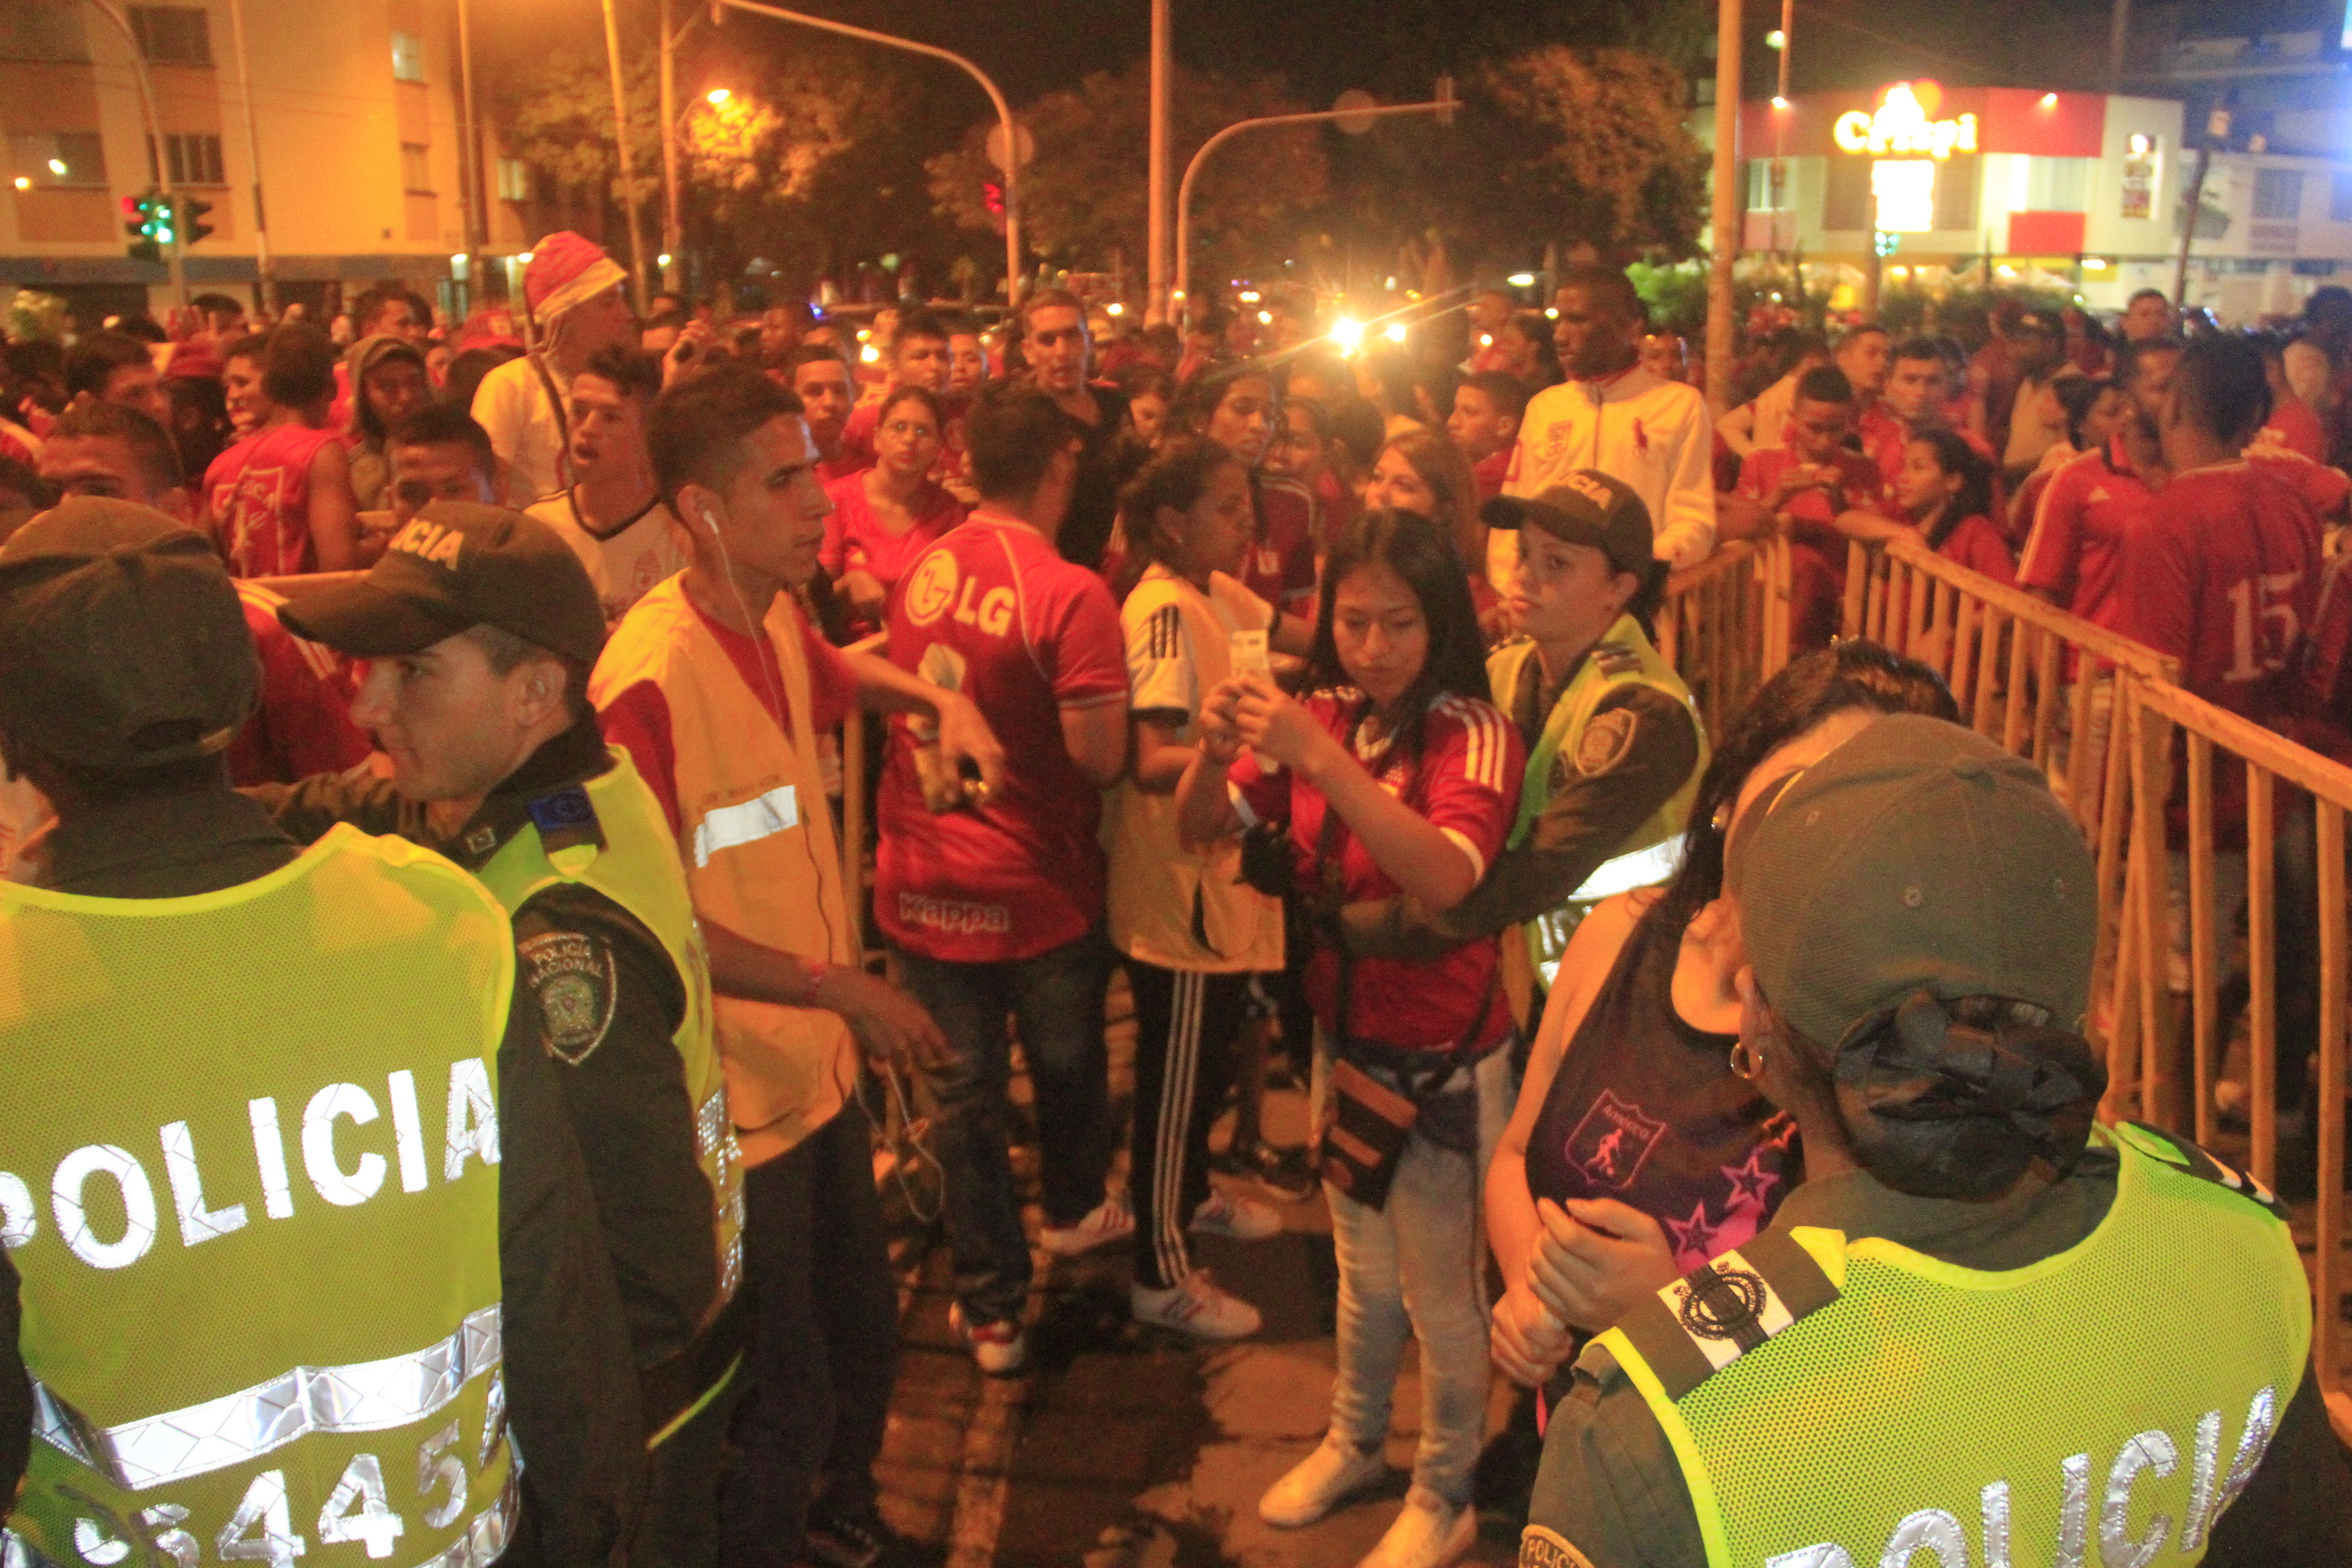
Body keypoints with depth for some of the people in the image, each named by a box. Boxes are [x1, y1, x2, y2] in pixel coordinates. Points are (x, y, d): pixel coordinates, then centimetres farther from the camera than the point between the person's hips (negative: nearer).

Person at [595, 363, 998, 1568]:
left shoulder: (779, 623, 1)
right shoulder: (651, 674, -25)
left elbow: (837, 677, 27)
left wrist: (938, 700, 8)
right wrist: (840, 985, -20)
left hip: (823, 1064, 9)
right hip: (736, 1097, -9)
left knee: (863, 1337, 26)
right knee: (786, 1402, 4)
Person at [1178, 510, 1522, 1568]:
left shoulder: (1473, 735, -20)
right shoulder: (1321, 716, -4)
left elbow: (1446, 877, -36)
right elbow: (1198, 828, -6)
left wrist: (1321, 760, -42)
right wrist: (1215, 748, -27)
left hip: (1443, 1061, -5)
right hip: (1344, 1037, 5)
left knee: (1439, 1292, 12)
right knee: (1363, 1271, 24)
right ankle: (1354, 1441, 46)